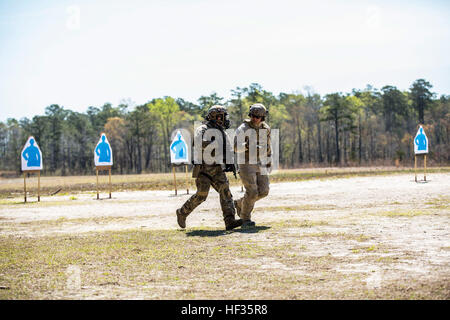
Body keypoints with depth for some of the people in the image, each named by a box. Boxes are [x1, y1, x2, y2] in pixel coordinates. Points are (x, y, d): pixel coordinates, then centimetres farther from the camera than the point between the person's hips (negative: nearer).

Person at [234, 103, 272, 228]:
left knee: (263, 191, 2)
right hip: (246, 164, -6)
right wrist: (246, 146, -36)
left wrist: (269, 161, 18)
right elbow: (237, 148, -16)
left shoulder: (266, 128, 6)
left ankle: (240, 203, 25)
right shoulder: (243, 129, -11)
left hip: (261, 165, 6)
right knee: (252, 192, -13)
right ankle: (245, 219, 3)